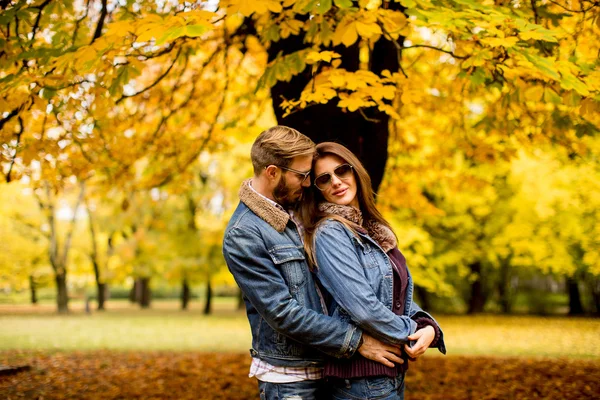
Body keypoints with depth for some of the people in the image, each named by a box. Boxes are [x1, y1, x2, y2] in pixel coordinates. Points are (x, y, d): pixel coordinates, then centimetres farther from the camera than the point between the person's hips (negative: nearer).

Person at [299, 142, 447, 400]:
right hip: (363, 377, -8)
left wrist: (427, 325, -5)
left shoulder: (372, 229, 11)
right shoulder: (329, 233, -14)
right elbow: (363, 308, -22)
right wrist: (410, 335, -9)